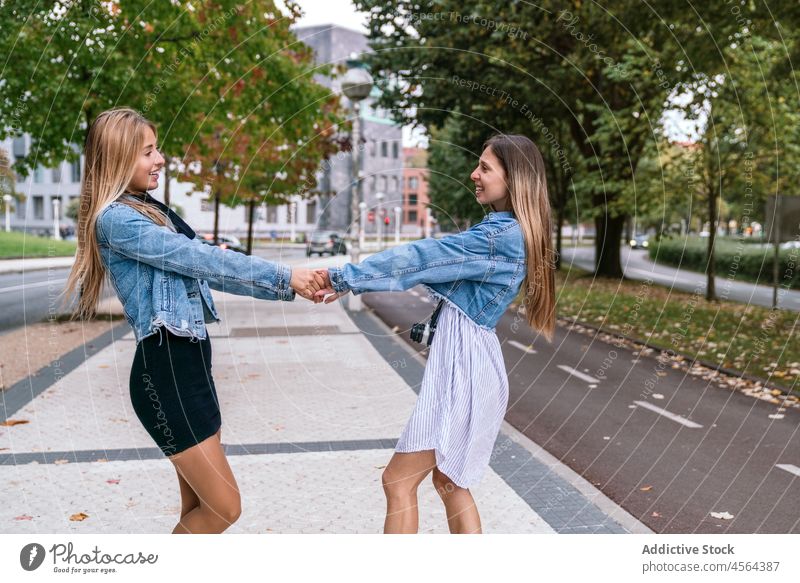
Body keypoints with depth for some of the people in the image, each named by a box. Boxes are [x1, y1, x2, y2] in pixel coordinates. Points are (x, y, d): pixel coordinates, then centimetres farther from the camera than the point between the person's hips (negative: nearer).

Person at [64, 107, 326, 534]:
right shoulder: (116, 219, -12)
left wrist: (291, 289, 5)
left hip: (188, 364, 9)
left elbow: (208, 271, 13)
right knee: (224, 508, -2)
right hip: (165, 371, -9)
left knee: (199, 509, 15)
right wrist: (284, 276, -17)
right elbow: (203, 259, -19)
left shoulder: (152, 212, 16)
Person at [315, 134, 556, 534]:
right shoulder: (509, 233, 13)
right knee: (449, 481, 19)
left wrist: (344, 277, -13)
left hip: (464, 368, -10)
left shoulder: (502, 235, -18)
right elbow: (436, 263, 14)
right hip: (466, 361, 10)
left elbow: (419, 259, -19)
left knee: (398, 481, -1)